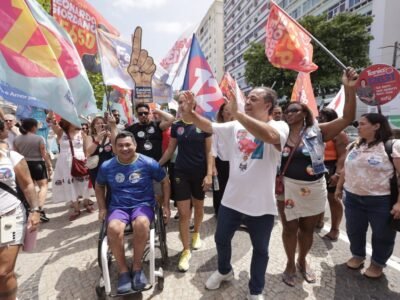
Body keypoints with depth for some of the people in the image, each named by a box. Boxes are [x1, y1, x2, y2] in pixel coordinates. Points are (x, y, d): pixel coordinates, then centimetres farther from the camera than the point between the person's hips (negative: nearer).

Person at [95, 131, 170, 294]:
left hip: (143, 204, -1)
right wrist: (102, 208, 10)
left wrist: (166, 205, 3)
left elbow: (165, 181, 6)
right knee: (113, 229, -31)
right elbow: (99, 186, 20)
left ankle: (137, 267, -10)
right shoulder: (106, 167, 1)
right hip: (118, 207, 2)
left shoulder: (148, 163, -6)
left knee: (141, 224, -35)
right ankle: (123, 270, -7)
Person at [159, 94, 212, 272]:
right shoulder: (176, 126, 2)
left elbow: (209, 152, -6)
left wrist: (209, 174, -13)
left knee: (198, 207, 17)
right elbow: (170, 150, 10)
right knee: (183, 213, -1)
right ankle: (186, 251, 12)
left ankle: (196, 233, 45)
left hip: (200, 173, -1)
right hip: (181, 173, 1)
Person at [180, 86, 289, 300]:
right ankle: (224, 271, 53)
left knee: (260, 249, 17)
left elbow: (269, 136, -36)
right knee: (221, 239, 22)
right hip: (231, 199, 4)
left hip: (261, 204, -4)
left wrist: (237, 113, -37)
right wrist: (189, 113, -18)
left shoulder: (279, 126, -13)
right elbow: (208, 126, -1)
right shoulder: (235, 127, 2)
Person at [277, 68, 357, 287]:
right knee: (290, 228, 10)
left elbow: (348, 118, -13)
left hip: (314, 188, 1)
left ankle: (303, 261, 41)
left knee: (308, 228, 16)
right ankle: (290, 264, 33)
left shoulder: (317, 132, -4)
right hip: (288, 187, 0)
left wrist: (349, 89, -23)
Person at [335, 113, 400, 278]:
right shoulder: (354, 146, 8)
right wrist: (339, 187, 17)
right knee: (354, 230, 16)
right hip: (353, 197, 5)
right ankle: (358, 255, 40)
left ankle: (377, 263, 35)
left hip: (381, 200, -5)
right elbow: (346, 169, 16)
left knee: (382, 235, 13)